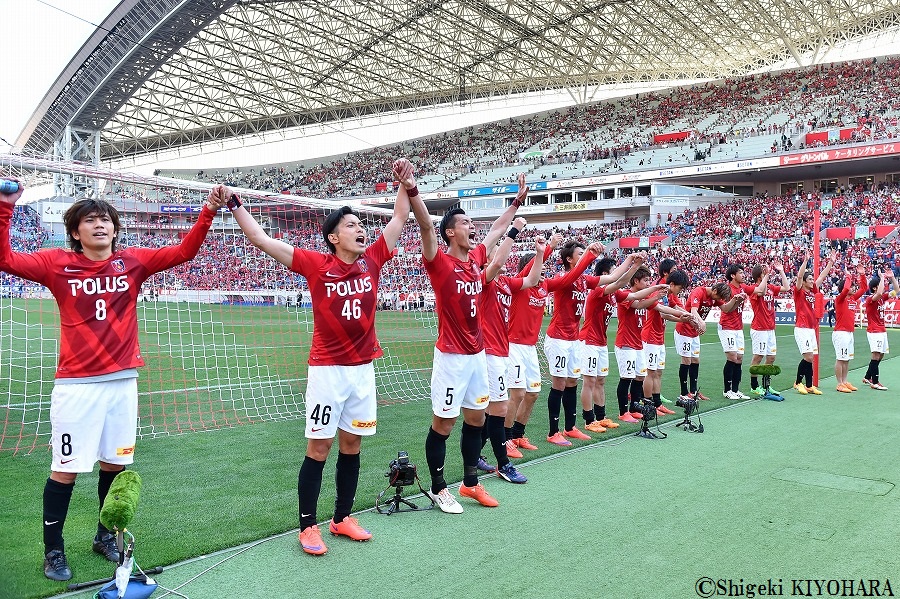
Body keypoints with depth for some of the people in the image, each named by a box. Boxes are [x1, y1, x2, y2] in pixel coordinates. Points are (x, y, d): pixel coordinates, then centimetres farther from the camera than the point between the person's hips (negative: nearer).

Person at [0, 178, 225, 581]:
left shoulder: (133, 262, 5)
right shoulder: (58, 264, -1)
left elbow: (183, 251, 2)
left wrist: (208, 211, -6)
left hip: (123, 381, 3)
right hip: (76, 384, -3)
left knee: (115, 464, 12)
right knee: (66, 469, 2)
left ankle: (105, 537, 32)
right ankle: (53, 551, 20)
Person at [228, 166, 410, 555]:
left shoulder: (372, 260, 3)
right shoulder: (316, 265, -7)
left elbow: (399, 218, 11)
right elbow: (261, 240, -6)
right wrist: (236, 206, -8)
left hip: (363, 369, 4)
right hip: (327, 370, -4)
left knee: (352, 445, 13)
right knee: (319, 448, 1)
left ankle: (342, 518, 27)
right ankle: (307, 526, 14)